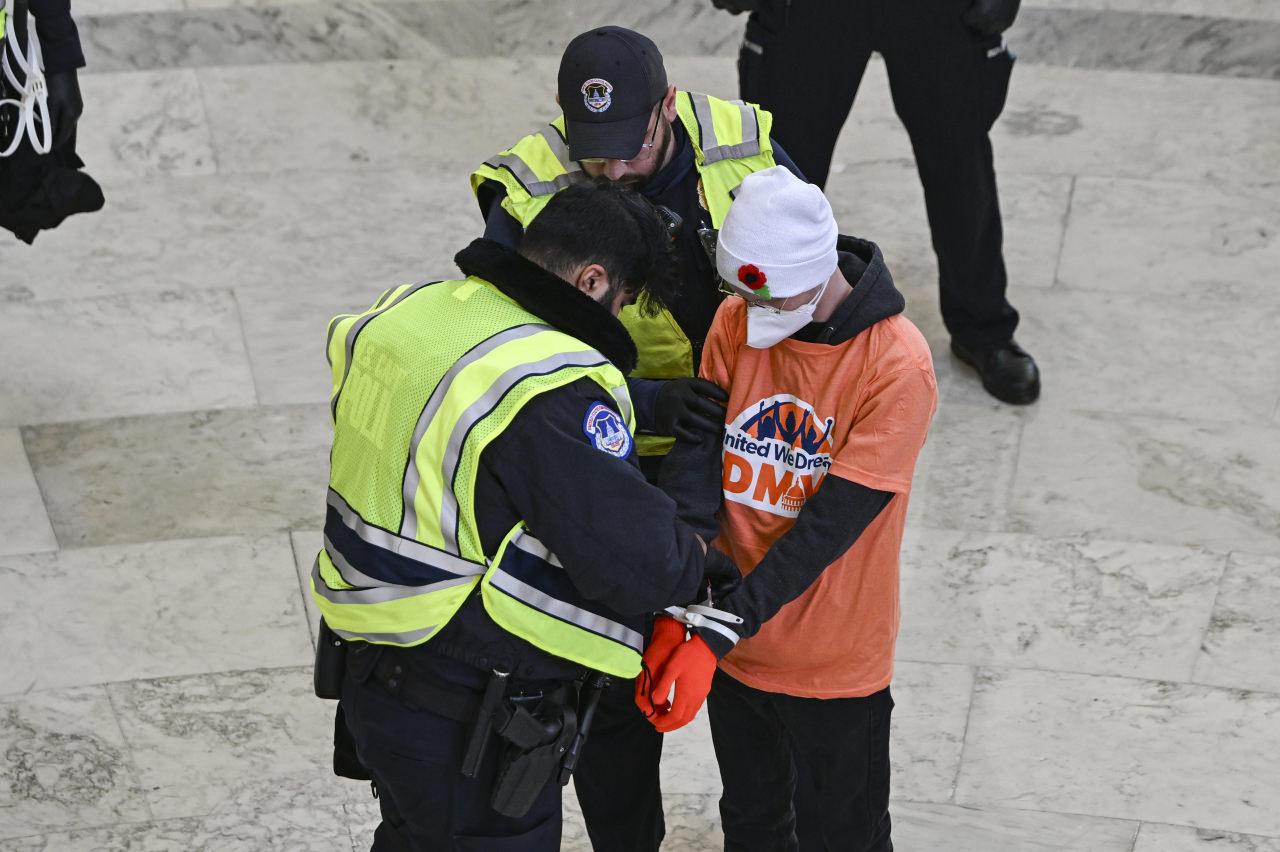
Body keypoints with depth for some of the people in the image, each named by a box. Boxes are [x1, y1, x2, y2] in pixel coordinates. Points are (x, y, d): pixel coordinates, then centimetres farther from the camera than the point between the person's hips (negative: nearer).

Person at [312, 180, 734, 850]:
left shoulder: (403, 311, -1)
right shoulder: (555, 387, -27)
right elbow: (637, 566, -29)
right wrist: (699, 557, -5)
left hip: (371, 674, 8)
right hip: (470, 730, -8)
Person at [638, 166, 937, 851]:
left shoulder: (898, 367, -22)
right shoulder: (735, 322, -8)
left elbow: (829, 526, -25)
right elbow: (695, 461, -13)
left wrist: (716, 634, -28)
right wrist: (681, 615, -25)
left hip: (835, 666, -4)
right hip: (735, 649, 4)